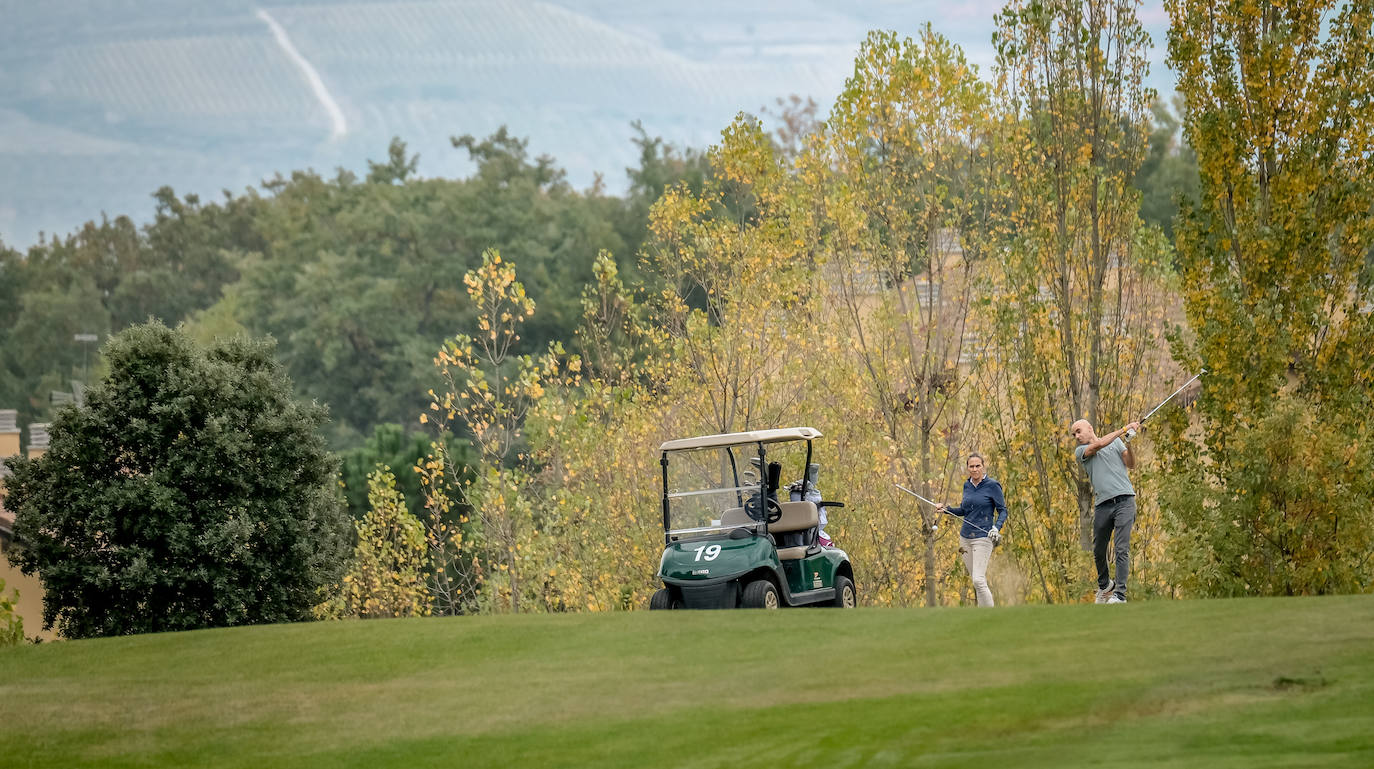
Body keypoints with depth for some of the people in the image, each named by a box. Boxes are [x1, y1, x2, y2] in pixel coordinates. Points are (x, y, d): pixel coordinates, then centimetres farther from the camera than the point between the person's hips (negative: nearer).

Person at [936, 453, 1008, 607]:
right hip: (965, 537, 7)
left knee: (978, 580, -16)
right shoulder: (967, 485, 11)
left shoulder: (992, 486, -7)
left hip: (983, 537, -7)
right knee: (975, 579, 10)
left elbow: (1002, 510, -4)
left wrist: (996, 528, -20)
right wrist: (946, 509, 8)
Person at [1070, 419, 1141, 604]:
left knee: (1122, 549, -12)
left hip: (1124, 500, -2)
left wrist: (1129, 444, -7)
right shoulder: (1080, 451, 12)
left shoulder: (1116, 441, 17)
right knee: (1098, 551, 9)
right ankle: (1104, 585, 35)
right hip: (1102, 504, 2)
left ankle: (1119, 594, -16)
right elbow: (1099, 445, -7)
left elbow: (1131, 465, 8)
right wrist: (1124, 430, -5)